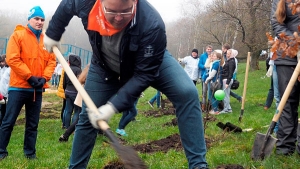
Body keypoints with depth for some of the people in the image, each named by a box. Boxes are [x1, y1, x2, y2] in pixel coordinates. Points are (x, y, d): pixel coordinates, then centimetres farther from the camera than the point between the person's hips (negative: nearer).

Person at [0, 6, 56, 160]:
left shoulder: (46, 40, 10)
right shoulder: (18, 35, -4)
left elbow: (51, 61, 9)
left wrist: (44, 78, -8)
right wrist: (30, 77, -16)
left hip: (37, 88, 5)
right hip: (19, 87, -4)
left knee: (33, 124, 10)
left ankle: (30, 152, 19)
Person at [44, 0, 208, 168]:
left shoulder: (151, 24, -43)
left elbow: (145, 73, -36)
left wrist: (114, 106, -41)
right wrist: (53, 34, 6)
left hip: (151, 61, -3)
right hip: (105, 65, 3)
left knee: (187, 93, -24)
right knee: (88, 116, 6)